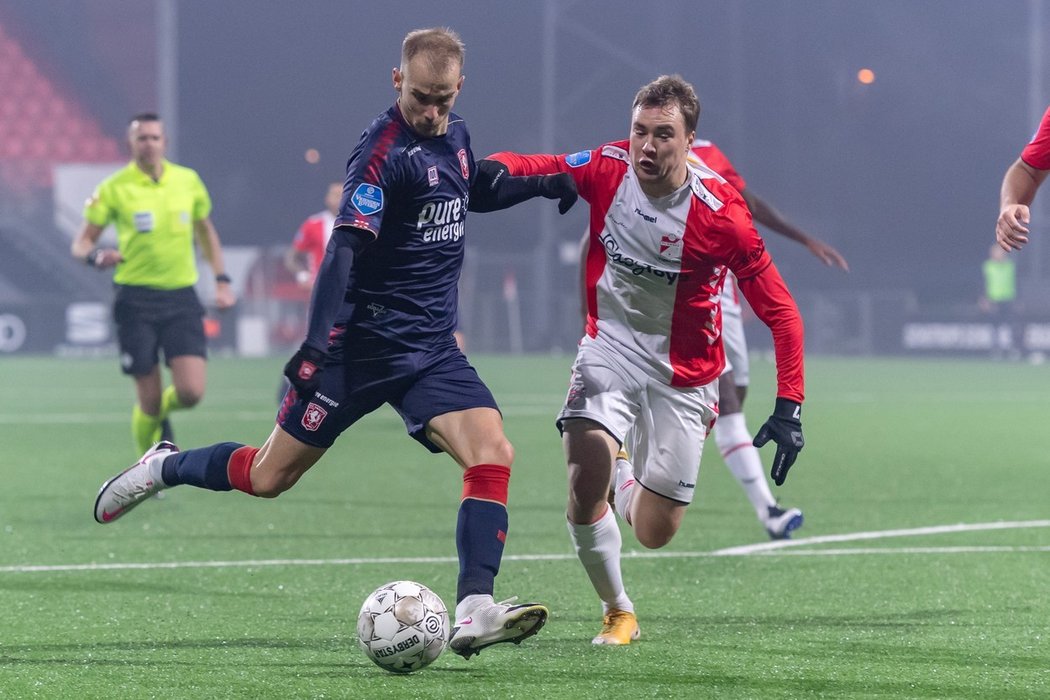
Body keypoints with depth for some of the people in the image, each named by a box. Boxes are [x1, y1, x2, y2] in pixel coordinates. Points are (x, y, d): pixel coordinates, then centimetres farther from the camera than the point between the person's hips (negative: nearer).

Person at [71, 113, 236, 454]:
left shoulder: (188, 181, 6)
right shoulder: (114, 188, -4)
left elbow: (205, 231, 21)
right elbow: (81, 243, -1)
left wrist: (222, 280, 13)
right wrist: (96, 255, -24)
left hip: (181, 298, 2)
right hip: (137, 301, -2)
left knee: (191, 392, -12)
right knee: (150, 400, -4)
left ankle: (160, 415, 24)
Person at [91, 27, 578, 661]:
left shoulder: (454, 136, 7)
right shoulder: (386, 151, -18)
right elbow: (345, 249, -25)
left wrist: (544, 182, 17)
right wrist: (320, 342, -34)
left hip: (432, 348, 6)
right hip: (364, 342, -6)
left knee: (493, 453, -17)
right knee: (269, 477, 3)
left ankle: (475, 612, -22)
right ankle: (164, 468, 32)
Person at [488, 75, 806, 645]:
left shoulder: (720, 214, -22)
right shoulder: (607, 169, -13)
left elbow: (779, 311, -16)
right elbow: (528, 168, -2)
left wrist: (789, 408, -22)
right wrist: (496, 169, -28)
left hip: (682, 372, -1)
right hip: (610, 346, 1)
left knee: (653, 533, 2)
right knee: (584, 480, -21)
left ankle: (628, 485, 40)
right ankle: (617, 612, 3)